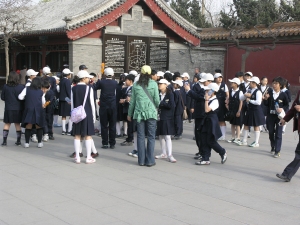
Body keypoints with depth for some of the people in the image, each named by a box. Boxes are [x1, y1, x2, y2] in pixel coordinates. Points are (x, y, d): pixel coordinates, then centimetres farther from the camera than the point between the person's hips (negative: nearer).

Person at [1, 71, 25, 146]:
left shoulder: (5, 87, -8)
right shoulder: (21, 87, -11)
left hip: (8, 108, 0)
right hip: (18, 109, 0)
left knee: (7, 124, 10)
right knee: (17, 124, 11)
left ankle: (4, 141, 7)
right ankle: (18, 141, 16)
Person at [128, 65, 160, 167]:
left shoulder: (136, 85, 3)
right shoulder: (153, 84, -3)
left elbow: (132, 100, 7)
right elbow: (157, 100, -2)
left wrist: (129, 114, 17)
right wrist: (156, 107, 20)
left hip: (139, 113, 2)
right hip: (151, 112, -2)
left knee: (140, 136, 7)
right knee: (151, 137, 3)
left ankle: (141, 160, 9)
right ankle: (150, 160, 2)